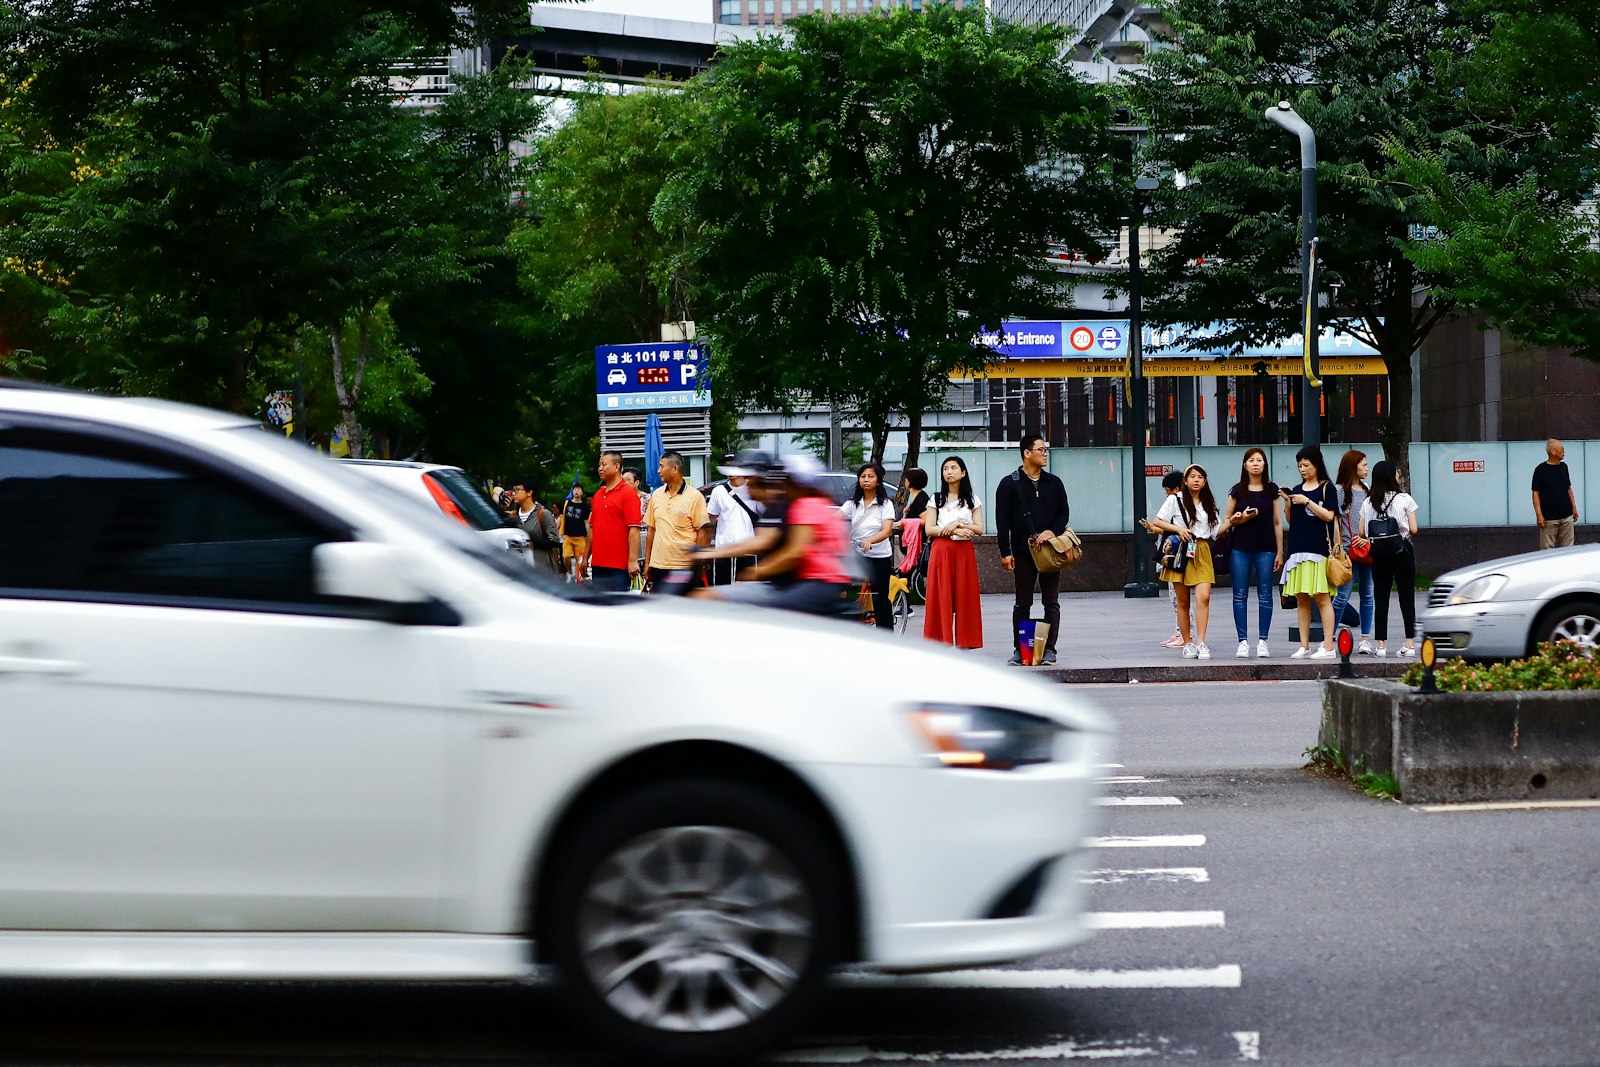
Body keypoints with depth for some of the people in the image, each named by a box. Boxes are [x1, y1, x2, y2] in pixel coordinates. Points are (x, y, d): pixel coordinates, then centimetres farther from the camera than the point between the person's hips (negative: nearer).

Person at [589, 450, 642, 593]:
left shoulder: (628, 494, -8)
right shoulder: (598, 494, 15)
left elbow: (634, 529, -14)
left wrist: (633, 560, -20)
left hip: (619, 565, -8)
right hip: (598, 564, 8)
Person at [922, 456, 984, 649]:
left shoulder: (972, 500, 12)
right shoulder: (936, 499, 10)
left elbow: (979, 529, 3)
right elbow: (929, 529, 0)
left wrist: (958, 524, -11)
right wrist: (953, 531, -12)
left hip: (964, 552, 1)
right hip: (941, 551, -1)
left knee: (964, 596, -3)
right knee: (942, 596, -6)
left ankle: (964, 643, 0)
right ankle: (943, 642, -5)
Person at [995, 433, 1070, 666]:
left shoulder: (1054, 483, 10)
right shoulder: (1010, 483, 0)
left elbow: (1064, 513, 11)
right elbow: (1002, 521, -2)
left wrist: (1053, 531, -10)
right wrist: (1005, 552, -7)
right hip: (1023, 551, -3)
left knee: (1051, 603, 2)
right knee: (1022, 603, 4)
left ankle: (1049, 649, 7)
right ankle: (1019, 649, 10)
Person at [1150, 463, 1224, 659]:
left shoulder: (1209, 504, 16)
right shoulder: (1175, 500, 4)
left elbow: (1216, 530, 15)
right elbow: (1157, 521, 2)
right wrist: (1178, 528, -10)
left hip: (1202, 553, 2)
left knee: (1203, 597, -16)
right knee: (1183, 602, 2)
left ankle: (1201, 643, -18)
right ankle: (1187, 644, 10)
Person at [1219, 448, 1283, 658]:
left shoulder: (1272, 490, 5)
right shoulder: (1238, 490, 5)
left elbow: (1277, 523, 7)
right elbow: (1226, 520, 10)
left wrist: (1280, 552, 4)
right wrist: (1240, 519, -12)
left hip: (1265, 549, 0)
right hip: (1240, 548, 0)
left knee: (1265, 595, 1)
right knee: (1240, 595, -1)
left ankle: (1262, 641, 6)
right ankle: (1243, 642, 2)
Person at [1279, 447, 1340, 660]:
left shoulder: (1327, 488, 1)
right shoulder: (1297, 490, 16)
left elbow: (1329, 515, -9)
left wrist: (1306, 501, -13)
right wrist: (1287, 502, 2)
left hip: (1319, 549, -6)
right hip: (1298, 549, 6)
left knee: (1322, 598, -8)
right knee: (1301, 599, 4)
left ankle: (1328, 647, -9)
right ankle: (1304, 647, 8)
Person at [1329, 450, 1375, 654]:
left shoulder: (1366, 490, 15)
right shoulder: (1340, 490, -2)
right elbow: (1335, 520, -6)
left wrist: (1368, 539, -4)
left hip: (1367, 549, 6)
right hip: (1348, 549, -6)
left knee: (1367, 594, 6)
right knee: (1343, 594, -8)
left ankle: (1366, 638, 9)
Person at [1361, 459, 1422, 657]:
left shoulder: (1368, 503, 2)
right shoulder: (1405, 499, -6)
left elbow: (1362, 533, 2)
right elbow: (1413, 530, -7)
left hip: (1379, 552, 2)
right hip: (1402, 550, -2)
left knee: (1381, 596, 6)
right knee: (1407, 596, 2)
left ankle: (1381, 644, 3)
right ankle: (1409, 643, -2)